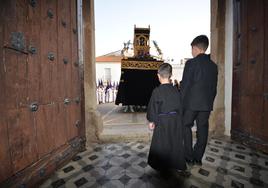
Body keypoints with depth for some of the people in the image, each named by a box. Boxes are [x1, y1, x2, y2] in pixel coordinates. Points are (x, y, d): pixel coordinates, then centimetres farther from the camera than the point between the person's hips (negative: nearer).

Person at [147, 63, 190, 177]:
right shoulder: (175, 90, 0)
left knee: (161, 144, 12)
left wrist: (151, 121, 1)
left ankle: (161, 166, 28)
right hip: (176, 120, 4)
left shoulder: (157, 91, -14)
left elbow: (152, 107, -11)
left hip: (162, 121, -4)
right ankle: (180, 167, 23)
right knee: (176, 143, 15)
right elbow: (180, 106, 8)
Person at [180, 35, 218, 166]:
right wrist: (210, 102, 19)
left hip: (191, 103, -6)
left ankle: (189, 157, 14)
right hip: (207, 103, 6)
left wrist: (180, 102, -5)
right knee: (202, 130, 11)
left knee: (186, 127, 9)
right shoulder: (213, 65, 11)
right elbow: (214, 87, 12)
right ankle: (198, 158, 23)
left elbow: (185, 85, -12)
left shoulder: (191, 63, -8)